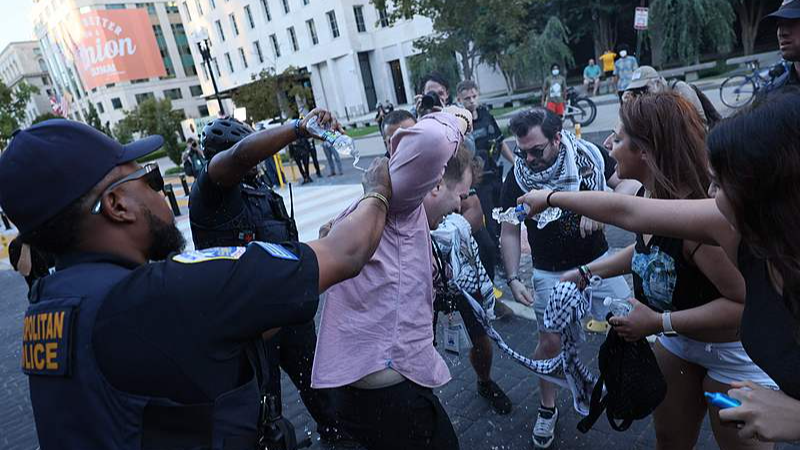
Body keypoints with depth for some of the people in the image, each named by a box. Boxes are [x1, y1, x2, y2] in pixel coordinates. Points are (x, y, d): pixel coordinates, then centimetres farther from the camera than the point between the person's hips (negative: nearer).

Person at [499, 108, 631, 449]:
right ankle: (547, 409, 25)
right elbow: (509, 233, -8)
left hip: (597, 261, 1)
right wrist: (513, 279, -16)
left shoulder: (588, 156, -13)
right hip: (551, 274, -1)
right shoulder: (517, 178, -14)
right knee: (550, 342, 2)